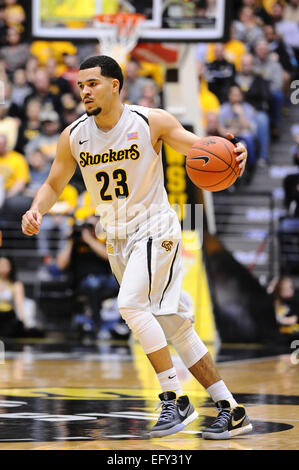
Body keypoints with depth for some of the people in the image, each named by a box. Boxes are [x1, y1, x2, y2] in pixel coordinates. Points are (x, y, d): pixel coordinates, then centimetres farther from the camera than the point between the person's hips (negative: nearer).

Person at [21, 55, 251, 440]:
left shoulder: (152, 122, -13)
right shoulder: (74, 137, 0)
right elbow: (53, 184, 11)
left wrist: (229, 150, -27)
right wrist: (36, 210, -10)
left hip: (155, 230, -5)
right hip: (117, 239, 6)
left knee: (131, 304, -26)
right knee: (175, 327, 7)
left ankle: (175, 400, -16)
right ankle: (231, 412, 13)